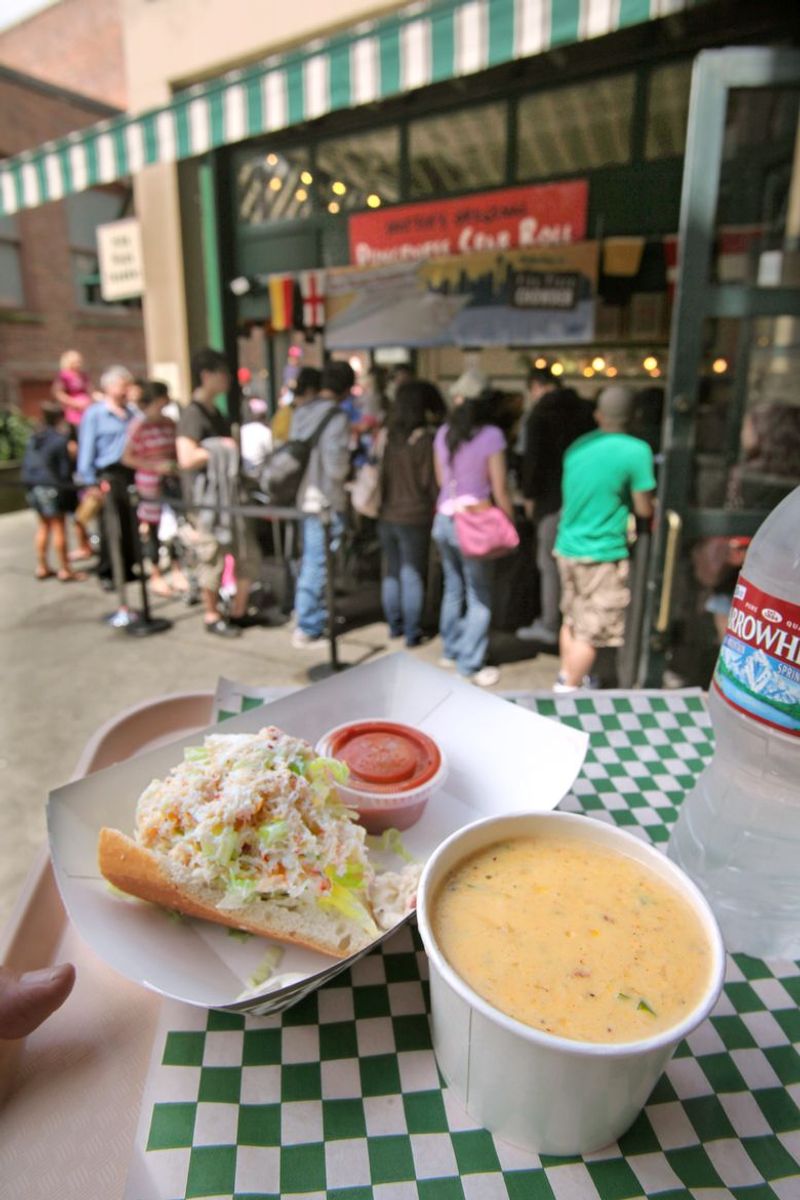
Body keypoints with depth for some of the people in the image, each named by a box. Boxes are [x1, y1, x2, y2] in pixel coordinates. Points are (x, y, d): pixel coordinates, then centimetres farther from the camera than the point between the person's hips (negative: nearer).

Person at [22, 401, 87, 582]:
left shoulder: (33, 438, 6)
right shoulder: (59, 440, -16)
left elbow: (26, 464, 9)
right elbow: (65, 469, -13)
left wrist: (30, 484, 15)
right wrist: (69, 488, -2)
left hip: (35, 487, 7)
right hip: (53, 488, -7)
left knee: (43, 527, 16)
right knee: (59, 528, 0)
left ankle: (42, 567, 22)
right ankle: (65, 570, 6)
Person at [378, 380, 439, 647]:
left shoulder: (384, 436, 1)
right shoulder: (425, 439, -13)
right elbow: (430, 481, -9)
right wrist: (438, 506, 5)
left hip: (386, 516, 5)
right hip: (415, 517, -5)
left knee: (391, 572, 15)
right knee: (413, 575, 4)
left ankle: (394, 625, 25)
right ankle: (411, 632, 11)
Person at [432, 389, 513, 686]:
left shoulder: (443, 433, 6)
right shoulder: (491, 435, -11)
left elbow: (441, 479, 12)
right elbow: (499, 489, -10)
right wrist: (510, 524, -1)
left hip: (444, 518, 6)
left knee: (453, 587, 18)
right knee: (479, 595, 3)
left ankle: (451, 650, 29)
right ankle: (470, 664, 7)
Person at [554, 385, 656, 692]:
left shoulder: (577, 446, 7)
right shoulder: (636, 450, -13)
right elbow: (644, 510, -8)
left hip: (567, 548, 7)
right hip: (602, 555, -7)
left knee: (571, 621, 20)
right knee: (590, 634, 2)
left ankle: (567, 678, 33)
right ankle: (566, 692, 6)